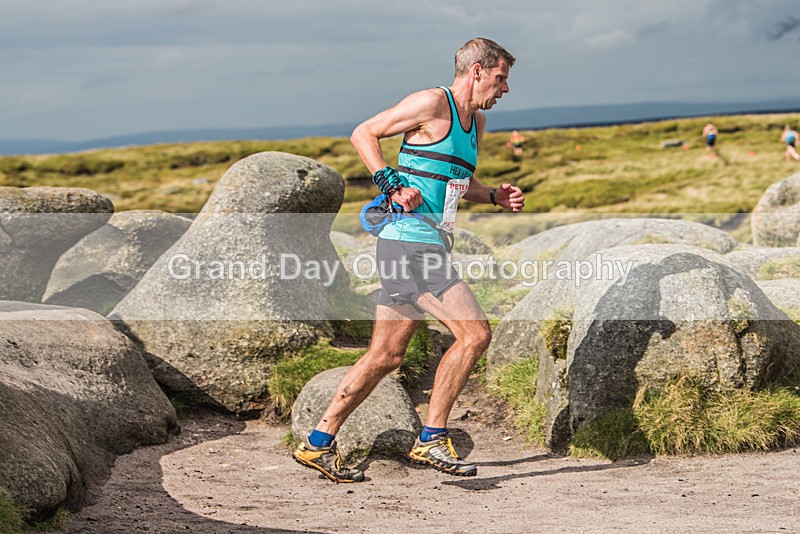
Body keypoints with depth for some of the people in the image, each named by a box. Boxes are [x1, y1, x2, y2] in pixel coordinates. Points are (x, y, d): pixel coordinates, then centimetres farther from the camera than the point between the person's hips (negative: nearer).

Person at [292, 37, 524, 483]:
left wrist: (496, 196, 14)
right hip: (411, 241, -10)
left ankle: (319, 444, 15)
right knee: (476, 333, -12)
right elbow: (364, 134, -5)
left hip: (425, 246, 10)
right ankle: (432, 440, -4)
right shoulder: (433, 103, -7)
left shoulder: (477, 122, 20)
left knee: (386, 356, 10)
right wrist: (391, 185, -16)